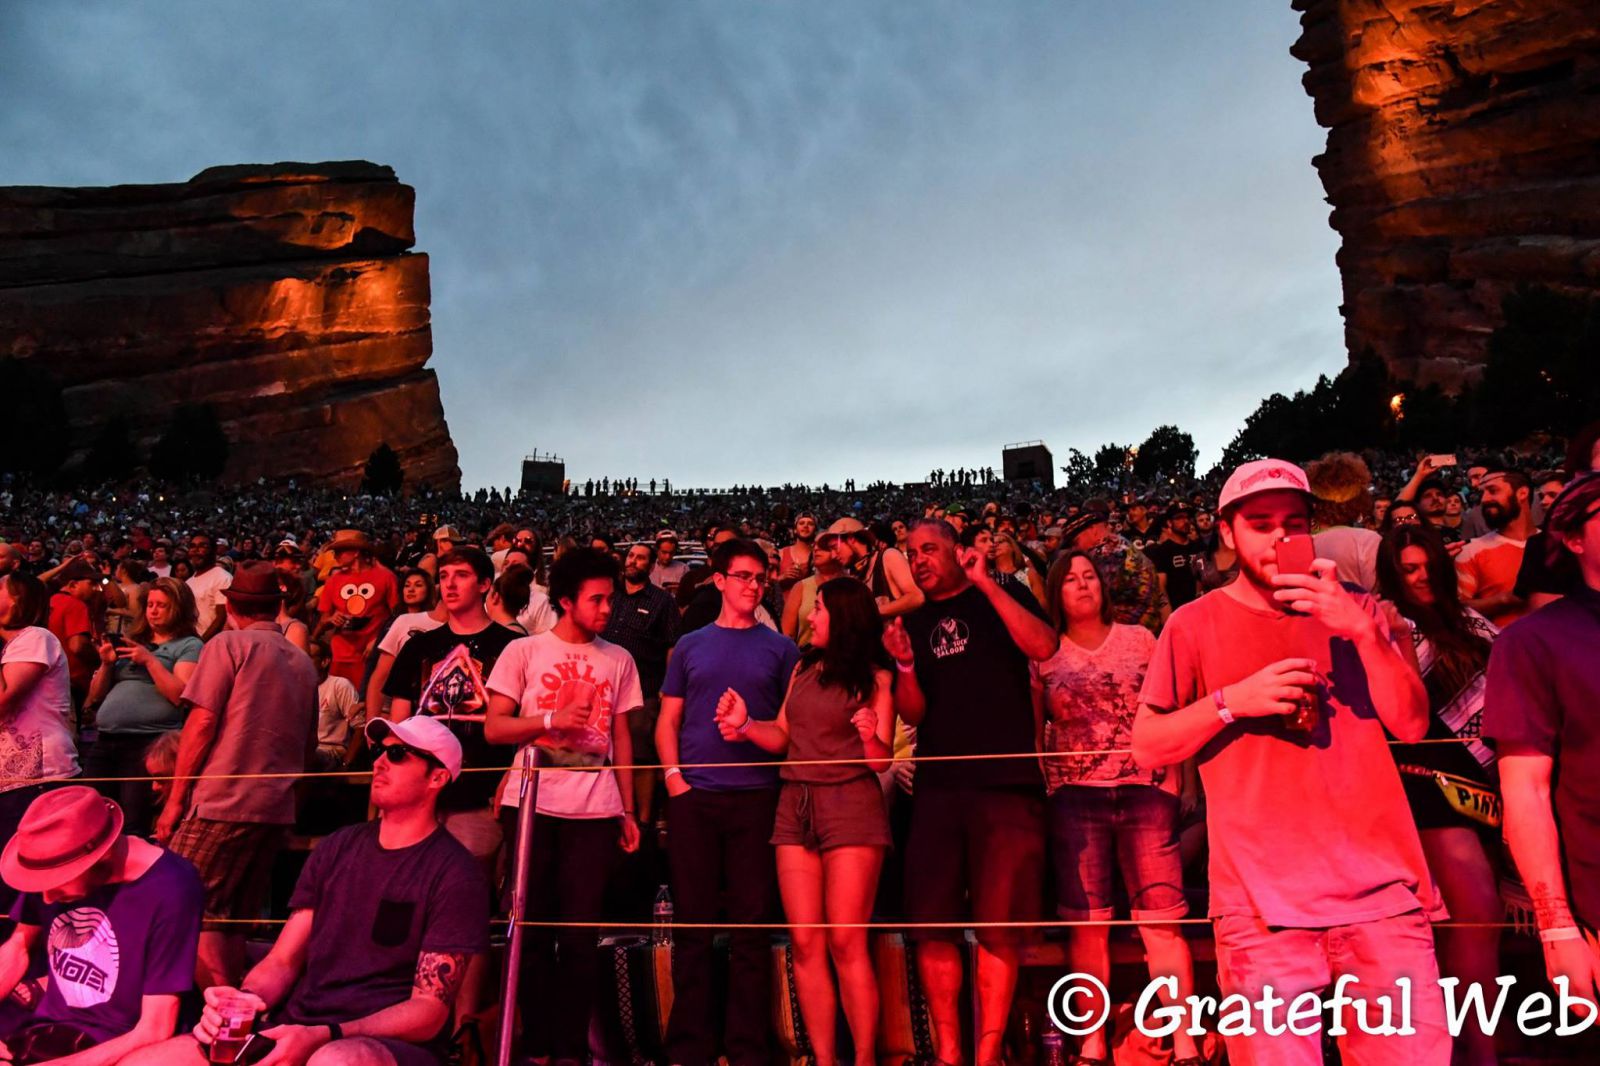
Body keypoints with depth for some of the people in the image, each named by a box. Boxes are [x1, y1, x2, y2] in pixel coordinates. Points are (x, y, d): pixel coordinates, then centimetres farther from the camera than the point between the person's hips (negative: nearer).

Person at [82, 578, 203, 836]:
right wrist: (107, 664, 3)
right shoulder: (131, 642, 20)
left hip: (148, 742, -6)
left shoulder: (189, 645, 3)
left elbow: (180, 696, -11)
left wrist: (150, 660, -12)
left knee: (133, 828, -7)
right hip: (103, 741, 6)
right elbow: (96, 696, 20)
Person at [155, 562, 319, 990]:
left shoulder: (228, 645, -3)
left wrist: (174, 799, -3)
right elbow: (309, 744, 18)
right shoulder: (303, 662, 13)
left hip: (221, 799, -6)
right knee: (233, 919, 14)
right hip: (277, 808, 6)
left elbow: (202, 724, -8)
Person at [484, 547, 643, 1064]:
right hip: (532, 803, -1)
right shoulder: (523, 651, 4)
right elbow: (494, 727, 0)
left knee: (581, 930, 2)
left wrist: (628, 810, 10)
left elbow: (622, 740, 14)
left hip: (596, 808, 1)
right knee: (533, 927, 5)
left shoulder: (619, 660, 11)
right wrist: (551, 719, -15)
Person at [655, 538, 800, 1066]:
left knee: (751, 923, 1)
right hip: (693, 797, 1)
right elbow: (668, 721, 12)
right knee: (693, 921, 4)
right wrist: (674, 774, -3)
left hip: (756, 797, -1)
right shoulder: (690, 646, 12)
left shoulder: (780, 649, 9)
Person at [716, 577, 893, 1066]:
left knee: (846, 943, -8)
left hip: (850, 805, -5)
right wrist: (745, 725, -1)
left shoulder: (875, 678, 0)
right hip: (795, 806, 5)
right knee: (805, 944, 2)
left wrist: (871, 737, -24)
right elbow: (783, 737, 16)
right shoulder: (804, 668, 14)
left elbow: (881, 761, -3)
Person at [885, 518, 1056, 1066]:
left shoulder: (1002, 599, 8)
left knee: (997, 929, -2)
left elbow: (1043, 646, -12)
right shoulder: (912, 624, 15)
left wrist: (985, 582, -13)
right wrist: (905, 663, -9)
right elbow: (912, 714, 10)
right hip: (937, 790, 3)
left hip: (1007, 786, -3)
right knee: (932, 927, 0)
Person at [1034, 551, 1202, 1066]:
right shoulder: (1044, 655, 9)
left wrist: (1174, 772, 2)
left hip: (1146, 787, 0)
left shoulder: (1140, 639, 11)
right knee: (1087, 920, 2)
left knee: (1161, 915, -4)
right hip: (1075, 792, 0)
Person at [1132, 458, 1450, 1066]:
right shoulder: (1196, 624, 4)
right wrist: (1233, 701, -12)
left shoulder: (1351, 610, 14)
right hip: (1263, 897, -2)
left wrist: (1363, 631, -8)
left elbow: (1411, 724, 4)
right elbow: (1146, 748, 1)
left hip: (1381, 885, 3)